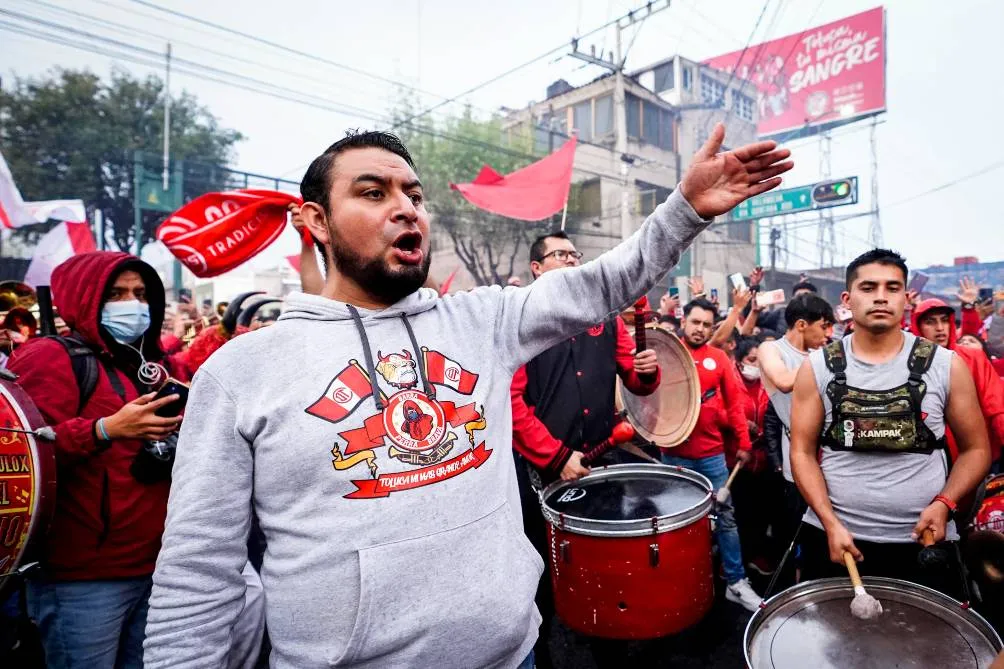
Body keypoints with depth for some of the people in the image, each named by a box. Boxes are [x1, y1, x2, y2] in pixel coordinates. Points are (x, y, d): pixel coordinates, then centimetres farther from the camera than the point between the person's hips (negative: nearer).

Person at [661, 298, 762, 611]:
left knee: (725, 516, 9)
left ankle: (736, 582, 23)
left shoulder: (719, 358, 4)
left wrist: (744, 442, 1)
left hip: (713, 453, 2)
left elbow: (734, 401, 5)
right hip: (674, 453, -1)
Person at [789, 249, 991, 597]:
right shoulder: (817, 367, -5)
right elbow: (802, 452, -3)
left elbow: (976, 449, 5)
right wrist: (830, 523, -12)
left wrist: (944, 503, -11)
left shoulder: (946, 365, -3)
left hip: (923, 543, 1)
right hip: (833, 537, 0)